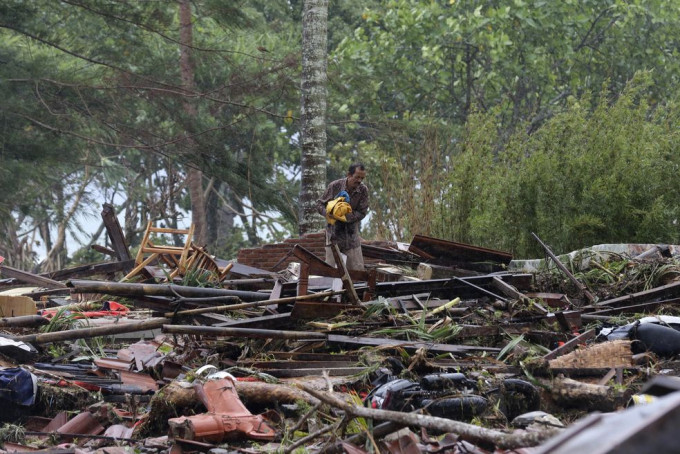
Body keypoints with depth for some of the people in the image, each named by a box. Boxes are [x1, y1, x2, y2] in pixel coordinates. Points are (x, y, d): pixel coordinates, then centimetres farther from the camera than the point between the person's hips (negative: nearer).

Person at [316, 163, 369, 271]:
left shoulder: (363, 190, -9)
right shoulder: (334, 186, -12)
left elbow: (361, 213, -8)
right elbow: (320, 204, -2)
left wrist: (344, 217, -23)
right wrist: (327, 213, -24)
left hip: (352, 233, 1)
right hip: (334, 232, -1)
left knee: (357, 268, 3)